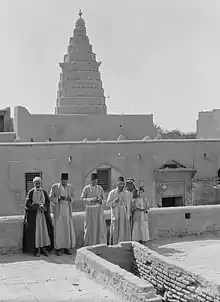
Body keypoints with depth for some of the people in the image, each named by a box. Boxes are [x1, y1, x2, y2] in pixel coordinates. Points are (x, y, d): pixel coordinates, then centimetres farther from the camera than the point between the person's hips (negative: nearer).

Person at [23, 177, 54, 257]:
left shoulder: (44, 192, 7)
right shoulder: (31, 192, -1)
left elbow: (48, 203, 2)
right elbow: (28, 203, -9)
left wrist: (43, 207, -18)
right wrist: (38, 206, -19)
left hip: (43, 214, 3)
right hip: (34, 215, -3)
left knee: (44, 230, 0)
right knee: (35, 231, -4)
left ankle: (43, 248, 9)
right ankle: (37, 249, 2)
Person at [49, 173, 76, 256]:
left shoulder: (70, 187, 6)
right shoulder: (54, 186, -2)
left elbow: (73, 197, 6)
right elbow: (51, 197, -2)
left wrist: (70, 198, -17)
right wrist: (58, 199, -20)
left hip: (67, 209, 3)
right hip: (58, 209, -3)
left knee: (68, 228, 1)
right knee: (58, 228, -4)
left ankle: (66, 247, 10)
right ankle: (58, 248, 4)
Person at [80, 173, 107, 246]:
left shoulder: (99, 188, 5)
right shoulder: (86, 188, -2)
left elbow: (103, 199, 7)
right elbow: (82, 198, -5)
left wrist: (100, 201, -15)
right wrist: (91, 200, -18)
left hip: (99, 209, 2)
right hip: (90, 209, -2)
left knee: (100, 226, 0)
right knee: (90, 227, 0)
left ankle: (101, 243, 9)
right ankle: (89, 244, 10)